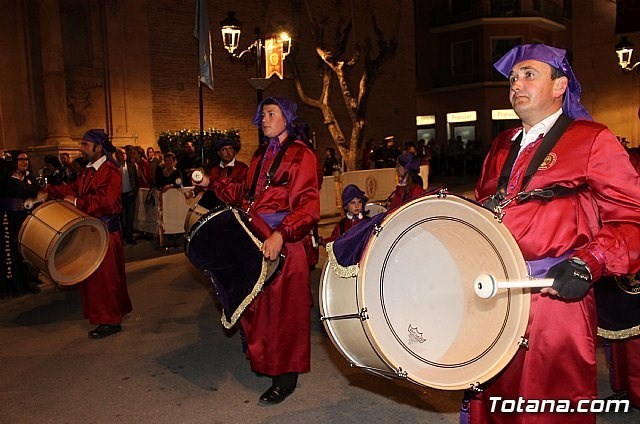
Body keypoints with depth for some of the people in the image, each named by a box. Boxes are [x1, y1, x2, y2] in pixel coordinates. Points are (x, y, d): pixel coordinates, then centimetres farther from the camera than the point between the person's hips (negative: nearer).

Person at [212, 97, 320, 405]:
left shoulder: (300, 154, -8)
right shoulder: (260, 154, 17)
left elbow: (307, 207, -17)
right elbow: (247, 195, 21)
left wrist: (280, 235, -29)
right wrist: (214, 184, 13)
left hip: (283, 243, -7)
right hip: (255, 239, 7)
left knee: (283, 308, 1)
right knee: (257, 304, 14)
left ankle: (286, 377, 14)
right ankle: (261, 358, 34)